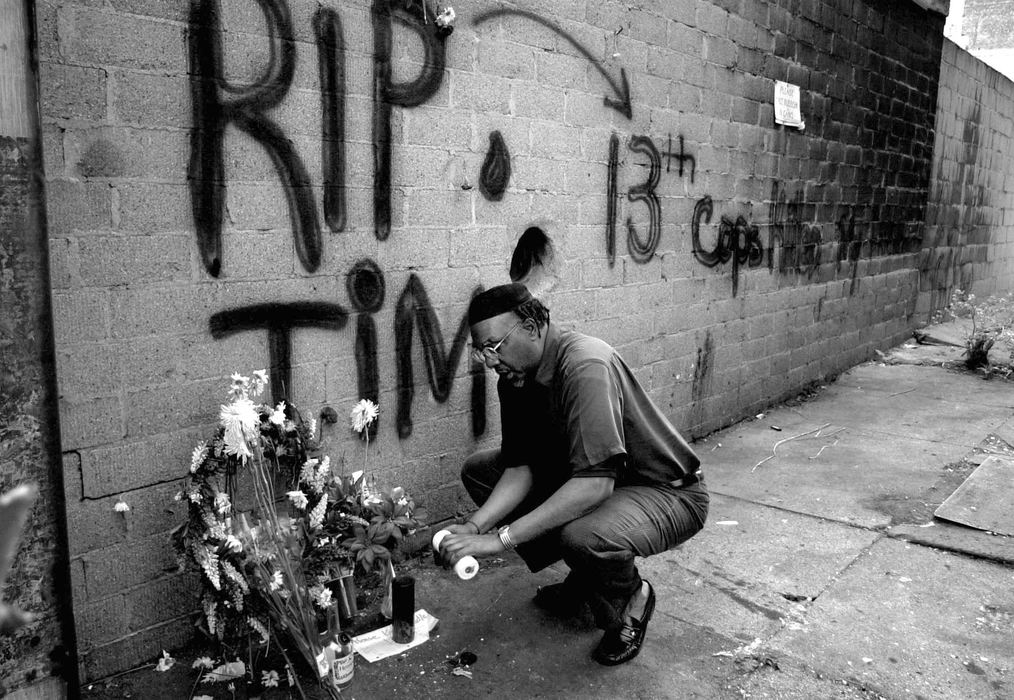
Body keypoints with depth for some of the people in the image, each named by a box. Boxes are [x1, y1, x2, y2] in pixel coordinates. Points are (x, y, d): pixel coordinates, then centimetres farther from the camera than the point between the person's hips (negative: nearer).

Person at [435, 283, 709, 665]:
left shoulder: (586, 367, -31)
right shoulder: (516, 376, -4)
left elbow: (595, 484, -38)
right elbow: (520, 467, -3)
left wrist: (501, 538, -37)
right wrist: (474, 526, -19)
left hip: (670, 493, -8)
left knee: (583, 536, -40)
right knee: (479, 470, 4)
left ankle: (630, 598, -1)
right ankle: (582, 580, 13)